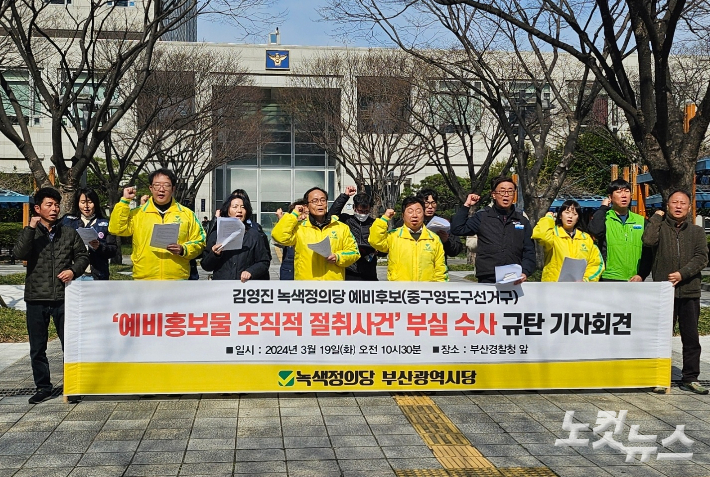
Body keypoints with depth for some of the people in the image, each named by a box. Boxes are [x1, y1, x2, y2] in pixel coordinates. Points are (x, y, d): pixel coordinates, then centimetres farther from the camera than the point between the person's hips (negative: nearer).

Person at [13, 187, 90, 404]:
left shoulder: (69, 233, 7)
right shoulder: (30, 233, 5)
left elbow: (83, 256, 11)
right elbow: (20, 253, -13)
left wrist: (74, 270, -7)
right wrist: (31, 228, -18)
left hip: (63, 297, 0)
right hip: (36, 298, 0)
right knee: (37, 347, 8)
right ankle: (43, 387, 19)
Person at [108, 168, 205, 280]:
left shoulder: (187, 214, 8)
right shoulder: (137, 214, 9)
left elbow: (199, 242, 9)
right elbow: (116, 229, -3)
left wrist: (183, 250, -11)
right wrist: (124, 201, -4)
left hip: (177, 278, 0)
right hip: (145, 278, 0)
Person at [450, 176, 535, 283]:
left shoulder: (522, 221, 12)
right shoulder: (482, 217, 8)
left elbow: (529, 252, 10)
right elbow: (457, 229, 2)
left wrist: (525, 273, -7)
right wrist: (466, 206, 0)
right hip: (487, 281, -1)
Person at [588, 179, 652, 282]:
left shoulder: (641, 221, 13)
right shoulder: (604, 218, 2)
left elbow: (648, 251, 12)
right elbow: (595, 230, -23)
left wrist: (642, 275, -2)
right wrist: (603, 207, -8)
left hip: (634, 281, 4)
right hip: (609, 281, -4)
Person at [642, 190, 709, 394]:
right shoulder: (660, 226, 6)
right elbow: (648, 240, -15)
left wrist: (682, 273, -14)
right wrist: (656, 217, -5)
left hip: (690, 292, 2)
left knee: (691, 337, 7)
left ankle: (690, 378, 16)